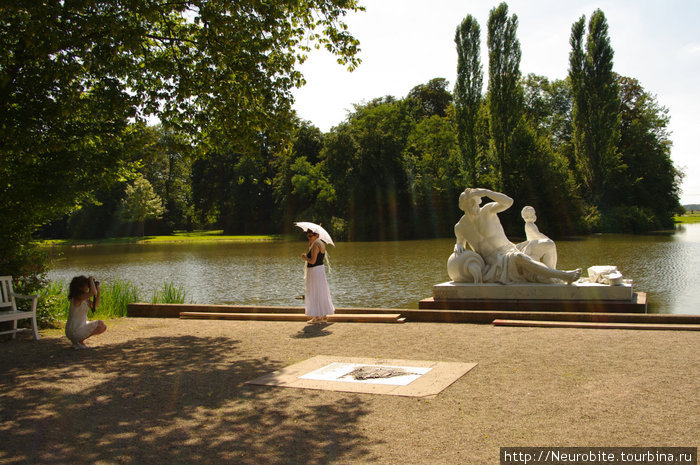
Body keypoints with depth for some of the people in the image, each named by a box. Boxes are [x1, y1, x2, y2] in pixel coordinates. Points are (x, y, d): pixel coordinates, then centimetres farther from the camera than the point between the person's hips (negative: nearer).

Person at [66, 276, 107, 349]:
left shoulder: (84, 298, 7)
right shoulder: (78, 297, -22)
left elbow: (94, 305, 14)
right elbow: (92, 292, -38)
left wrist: (98, 291, 4)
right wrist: (91, 280, -21)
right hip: (75, 331, -10)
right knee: (102, 326, -12)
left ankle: (77, 341, 14)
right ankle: (80, 341, -4)